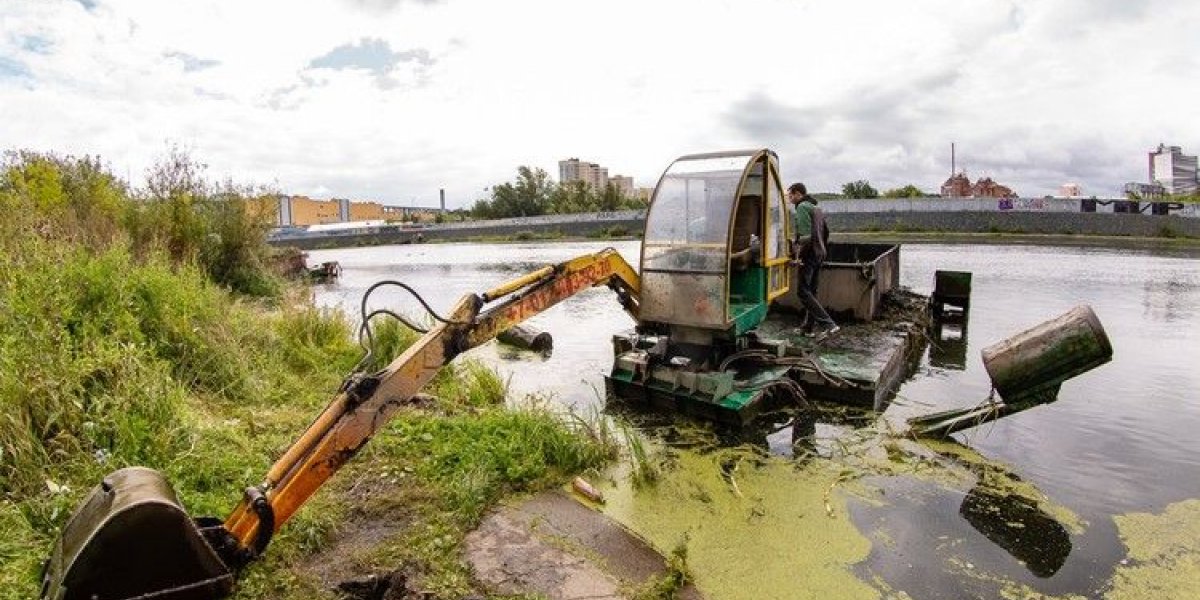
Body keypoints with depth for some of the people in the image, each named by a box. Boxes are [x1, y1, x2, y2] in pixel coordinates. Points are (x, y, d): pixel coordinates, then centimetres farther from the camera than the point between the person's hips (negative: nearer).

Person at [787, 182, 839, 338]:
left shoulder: (802, 207, -11)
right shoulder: (816, 208, 20)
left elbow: (805, 234, -21)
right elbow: (826, 233, 25)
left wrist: (798, 254, -15)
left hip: (808, 255, -10)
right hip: (819, 255, 10)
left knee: (803, 292, -10)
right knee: (811, 291, 14)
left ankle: (828, 324, -18)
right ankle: (809, 325, 20)